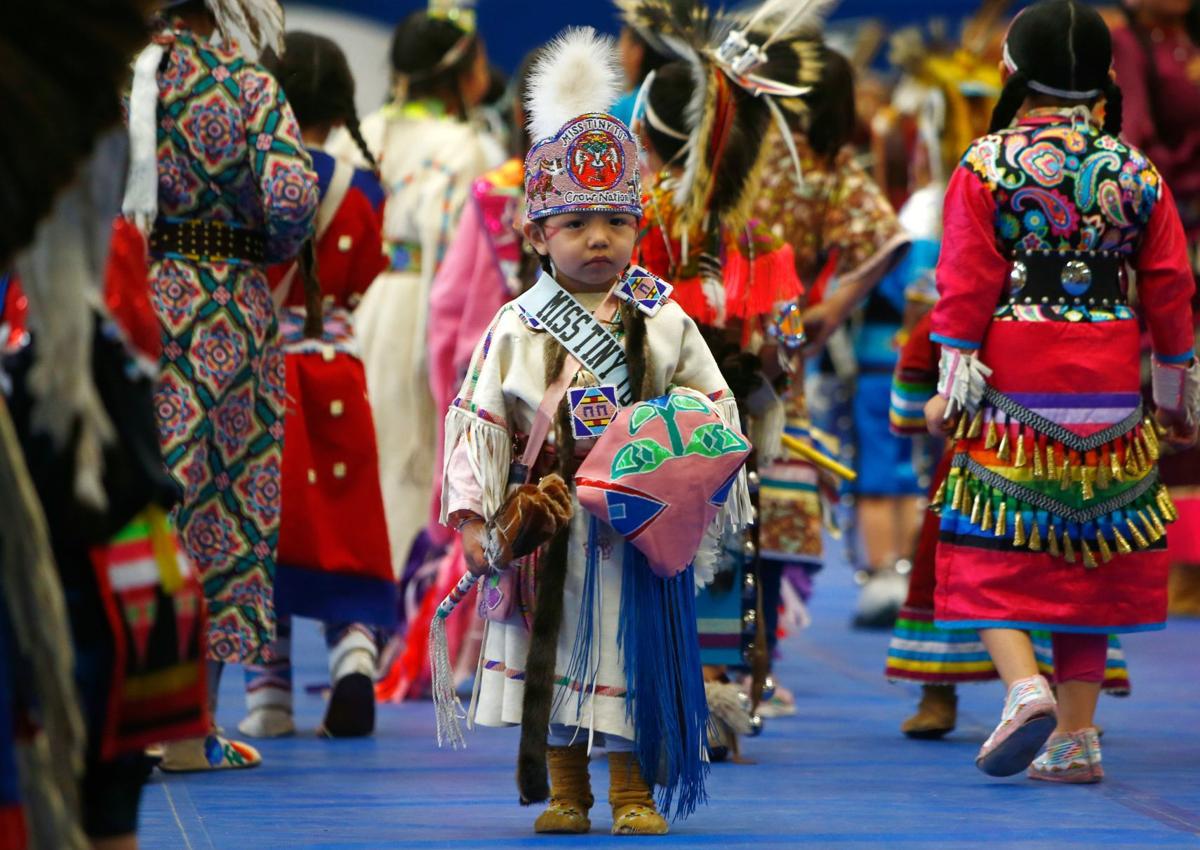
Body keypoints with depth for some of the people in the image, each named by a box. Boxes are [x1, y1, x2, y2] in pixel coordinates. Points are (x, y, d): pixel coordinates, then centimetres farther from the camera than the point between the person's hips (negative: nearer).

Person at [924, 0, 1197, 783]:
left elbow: (966, 284, -7)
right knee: (1090, 556, 10)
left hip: (1014, 393, -3)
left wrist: (951, 387, -2)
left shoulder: (986, 166, -4)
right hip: (1108, 393, 3)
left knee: (996, 550, 4)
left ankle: (1025, 688, -20)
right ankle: (1076, 738, 8)